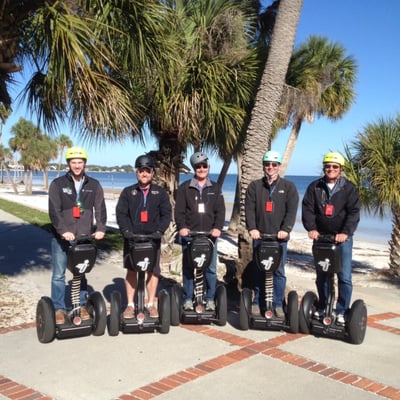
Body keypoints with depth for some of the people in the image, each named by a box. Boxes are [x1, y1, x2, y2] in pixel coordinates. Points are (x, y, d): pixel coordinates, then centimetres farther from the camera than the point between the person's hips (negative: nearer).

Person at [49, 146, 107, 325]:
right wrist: (63, 231, -22)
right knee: (58, 274, 3)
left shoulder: (94, 185, 7)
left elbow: (100, 209, 1)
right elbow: (54, 211, -8)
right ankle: (59, 309, 12)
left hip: (84, 237, 2)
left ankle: (82, 306, 21)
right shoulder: (58, 184, 0)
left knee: (81, 273, 11)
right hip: (61, 237, -1)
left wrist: (100, 229, -15)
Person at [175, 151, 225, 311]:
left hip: (210, 235, 1)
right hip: (189, 235, -1)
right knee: (188, 268, 3)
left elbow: (220, 210, 4)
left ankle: (210, 299, 12)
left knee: (211, 268, 1)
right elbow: (179, 210, 2)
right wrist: (182, 227, -13)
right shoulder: (184, 188, 8)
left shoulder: (215, 188, 12)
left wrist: (218, 227, -11)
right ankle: (188, 299, 12)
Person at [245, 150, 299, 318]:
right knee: (258, 270, 6)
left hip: (279, 236, -1)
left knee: (279, 271, 1)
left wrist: (285, 229, -15)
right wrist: (252, 228, -12)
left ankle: (278, 305, 10)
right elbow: (249, 209, 2)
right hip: (259, 235, 1)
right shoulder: (254, 186, 11)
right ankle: (257, 302, 17)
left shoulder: (288, 187, 8)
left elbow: (292, 211, -1)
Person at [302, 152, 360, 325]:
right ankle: (322, 307, 25)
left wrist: (345, 232, -20)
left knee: (344, 276, -4)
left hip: (342, 238, -2)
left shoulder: (349, 188, 0)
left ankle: (342, 311, 6)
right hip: (321, 237, 2)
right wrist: (311, 228, -16)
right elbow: (307, 208, -1)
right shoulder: (315, 187, 6)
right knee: (321, 275, 10)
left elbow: (353, 213, -7)